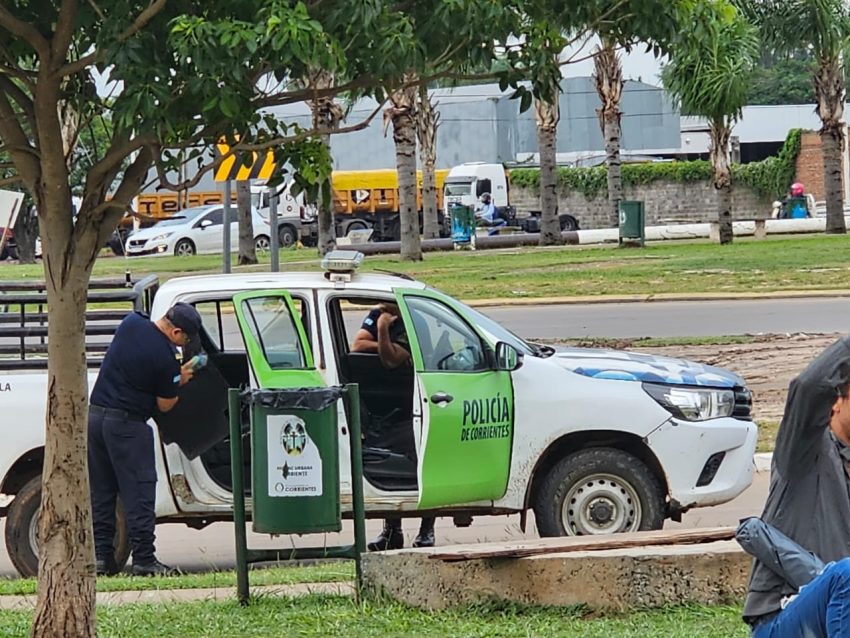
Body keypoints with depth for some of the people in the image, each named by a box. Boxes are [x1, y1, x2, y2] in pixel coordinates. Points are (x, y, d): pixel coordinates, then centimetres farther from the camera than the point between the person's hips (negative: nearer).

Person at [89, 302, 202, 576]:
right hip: (126, 424, -7)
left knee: (100, 492, 11)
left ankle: (101, 555, 10)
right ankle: (144, 559, -4)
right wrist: (179, 381, 10)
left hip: (95, 414, 7)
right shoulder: (166, 358, -16)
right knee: (139, 492, -2)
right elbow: (165, 405, -7)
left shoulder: (131, 323, 2)